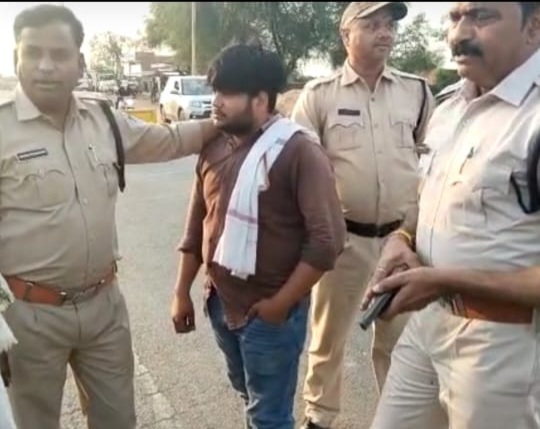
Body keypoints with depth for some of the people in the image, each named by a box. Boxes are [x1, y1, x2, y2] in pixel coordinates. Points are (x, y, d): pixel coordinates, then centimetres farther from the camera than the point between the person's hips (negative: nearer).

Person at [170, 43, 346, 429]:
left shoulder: (298, 152, -17)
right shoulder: (214, 149, 4)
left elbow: (327, 239, -22)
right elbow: (198, 225, 11)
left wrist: (280, 304, -18)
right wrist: (182, 292, 12)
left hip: (270, 313, -6)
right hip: (221, 303, 6)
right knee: (250, 397, 26)